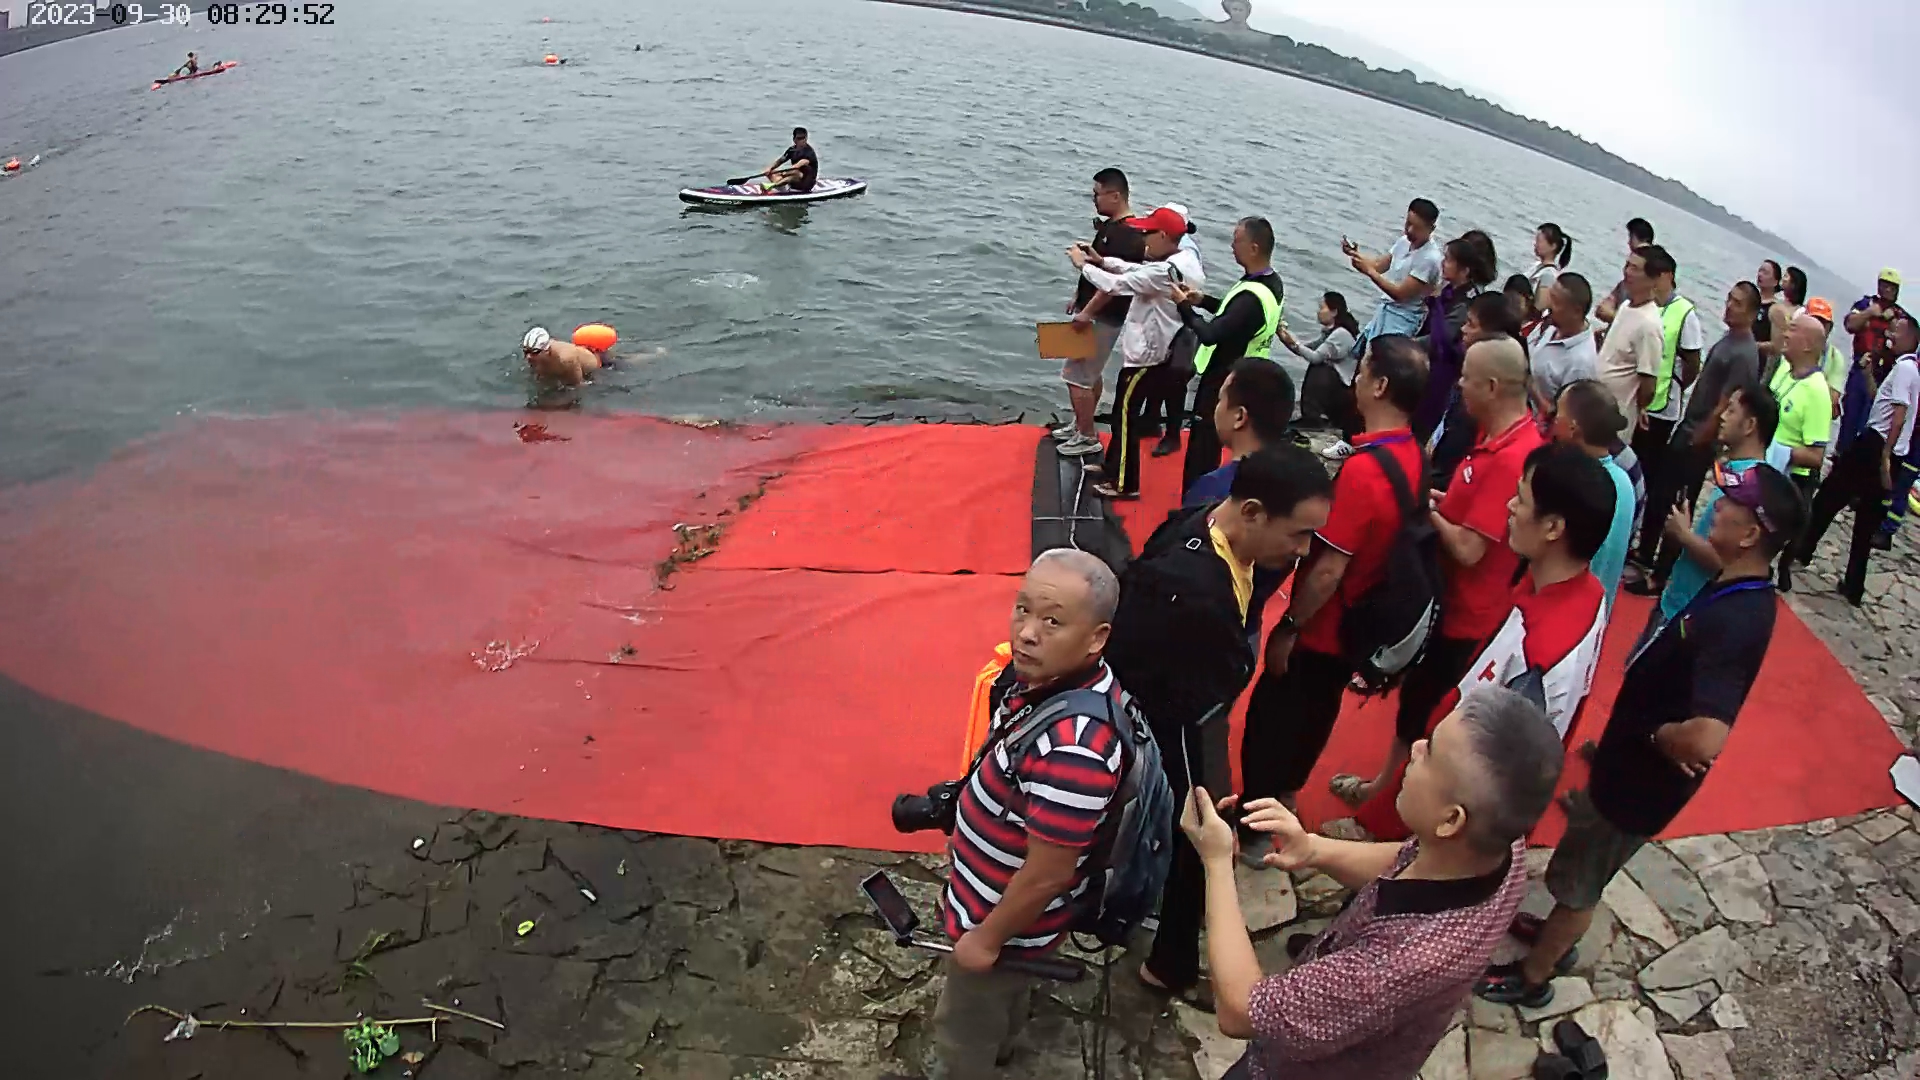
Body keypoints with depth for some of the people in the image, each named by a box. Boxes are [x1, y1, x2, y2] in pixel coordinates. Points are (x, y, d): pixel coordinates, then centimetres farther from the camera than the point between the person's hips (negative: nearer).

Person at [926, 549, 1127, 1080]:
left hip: (1011, 914, -8)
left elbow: (1047, 874, -31)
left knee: (964, 1028, 21)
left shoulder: (1071, 749, -43)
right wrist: (972, 836, 18)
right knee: (1005, 995, 36)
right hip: (1006, 892, 8)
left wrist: (987, 938, -15)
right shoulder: (1064, 677, -14)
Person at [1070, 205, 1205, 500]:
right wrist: (1101, 260, 3)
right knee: (1125, 409, 20)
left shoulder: (1164, 271, -27)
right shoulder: (1182, 261, 4)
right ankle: (1112, 467, 34)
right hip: (1159, 349, 10)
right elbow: (1137, 270, 13)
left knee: (1126, 414, 0)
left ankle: (1124, 484, 10)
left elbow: (1116, 285, -24)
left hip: (1147, 354, -10)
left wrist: (1082, 265, -10)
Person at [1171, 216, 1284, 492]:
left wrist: (1184, 304, -17)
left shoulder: (1253, 297, -30)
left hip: (1222, 382, -10)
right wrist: (1204, 300, 5)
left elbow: (1210, 334, -32)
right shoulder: (1271, 283, 3)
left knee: (1200, 453, -1)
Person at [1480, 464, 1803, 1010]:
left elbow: (1707, 738, -47)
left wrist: (1659, 735, -25)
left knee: (1575, 880, 14)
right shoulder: (1738, 587, -7)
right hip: (1632, 762, 8)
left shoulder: (1735, 621, -36)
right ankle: (1557, 934, 53)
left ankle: (1532, 976, 36)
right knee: (1581, 868, 29)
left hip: (1641, 779, -8)